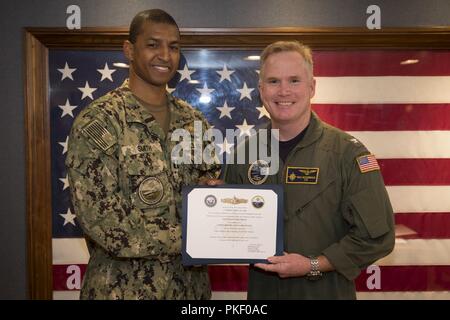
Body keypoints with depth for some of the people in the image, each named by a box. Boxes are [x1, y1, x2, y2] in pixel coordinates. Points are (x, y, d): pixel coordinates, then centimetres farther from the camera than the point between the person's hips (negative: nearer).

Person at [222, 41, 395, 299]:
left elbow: (377, 236, -14)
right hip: (262, 289, 4)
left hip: (326, 291, -3)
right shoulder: (245, 153, -2)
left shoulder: (347, 152, -15)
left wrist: (314, 265, -18)